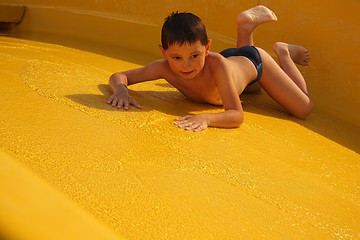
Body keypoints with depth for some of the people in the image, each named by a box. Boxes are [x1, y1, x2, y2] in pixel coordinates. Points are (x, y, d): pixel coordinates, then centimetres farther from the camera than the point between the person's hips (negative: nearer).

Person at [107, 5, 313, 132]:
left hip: (253, 61, -4)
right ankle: (246, 25, 38)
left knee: (304, 110, 4)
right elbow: (118, 76, -30)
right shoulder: (164, 68, -38)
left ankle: (283, 53, 17)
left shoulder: (216, 64, -49)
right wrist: (121, 89, -53)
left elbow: (237, 115, -52)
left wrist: (206, 118, -70)